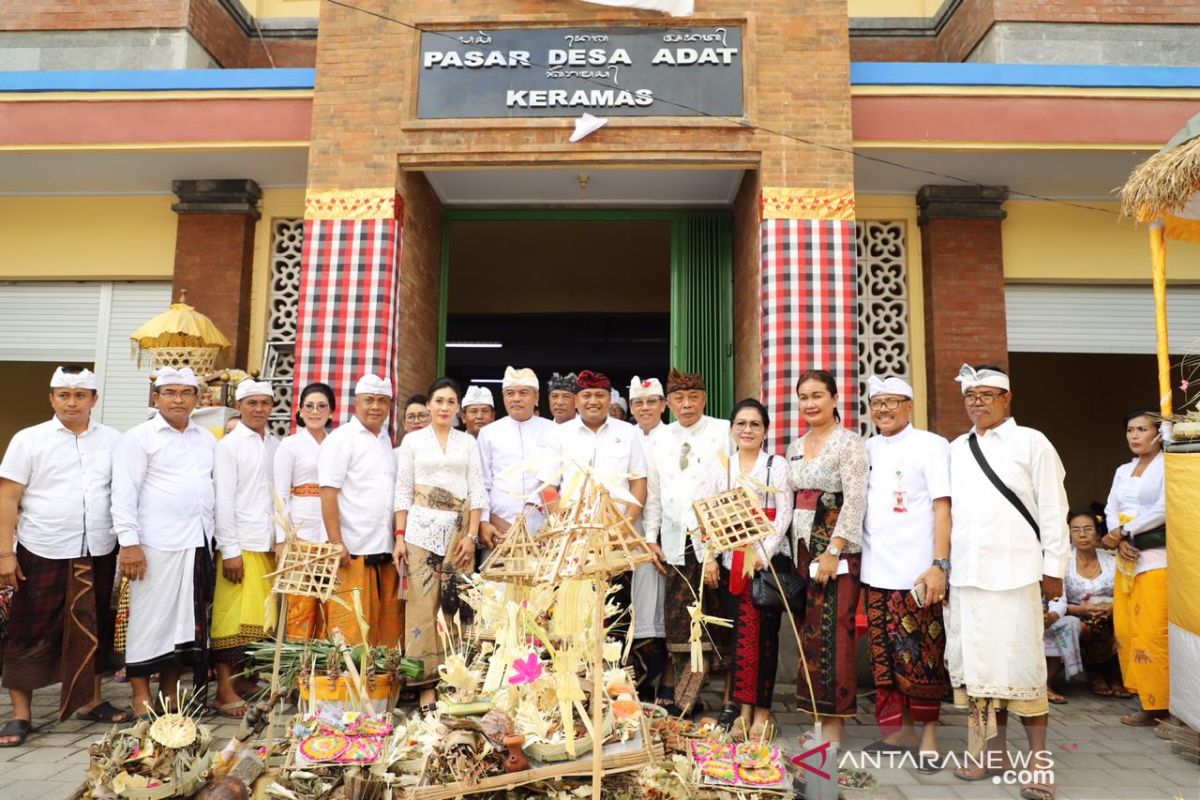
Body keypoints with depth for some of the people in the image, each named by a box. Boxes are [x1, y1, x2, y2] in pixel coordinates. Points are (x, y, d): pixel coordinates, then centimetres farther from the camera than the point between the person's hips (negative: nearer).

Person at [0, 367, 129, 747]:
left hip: (98, 553, 2)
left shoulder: (113, 440, 4)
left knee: (93, 631, 13)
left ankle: (91, 701, 28)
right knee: (31, 635, 5)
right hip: (42, 554, -2)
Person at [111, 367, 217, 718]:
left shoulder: (207, 439, 13)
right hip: (156, 545, -5)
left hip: (198, 544, 5)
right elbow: (124, 493, -8)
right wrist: (129, 543, -14)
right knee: (150, 620, 2)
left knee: (187, 621, 11)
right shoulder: (139, 437, -3)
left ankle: (170, 693, 23)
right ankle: (141, 697, 14)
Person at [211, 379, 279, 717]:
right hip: (241, 544, -4)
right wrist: (230, 550, -10)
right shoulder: (228, 446, -1)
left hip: (271, 546, 5)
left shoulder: (276, 446, 12)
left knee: (263, 618, 7)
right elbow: (223, 500, -6)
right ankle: (225, 690, 8)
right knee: (233, 616, -1)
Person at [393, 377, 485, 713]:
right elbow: (403, 491, 5)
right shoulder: (413, 440, 8)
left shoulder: (468, 442, 10)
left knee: (456, 606, 0)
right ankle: (427, 683, 2)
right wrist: (399, 536, -2)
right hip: (422, 529, -1)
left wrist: (472, 535, -4)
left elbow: (477, 491, 6)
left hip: (458, 530, 1)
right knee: (423, 605, -4)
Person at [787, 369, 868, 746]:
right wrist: (795, 553, 10)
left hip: (838, 549, -6)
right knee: (810, 633, 9)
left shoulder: (849, 443, -7)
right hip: (804, 548, 7)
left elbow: (855, 501, -14)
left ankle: (835, 727, 6)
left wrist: (833, 552, -18)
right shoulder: (795, 447, 14)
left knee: (833, 636, -4)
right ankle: (819, 715, 20)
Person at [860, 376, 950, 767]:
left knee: (919, 657, 0)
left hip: (916, 573, -5)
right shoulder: (868, 449, 13)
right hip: (875, 571, 5)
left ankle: (928, 731, 15)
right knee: (884, 656, 10)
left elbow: (942, 508, -9)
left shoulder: (931, 445, -3)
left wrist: (940, 565, -16)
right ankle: (901, 730, 23)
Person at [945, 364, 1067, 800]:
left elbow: (1053, 510, -2)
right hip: (966, 573, 5)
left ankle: (1037, 760, 11)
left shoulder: (1031, 443, 1)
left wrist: (1054, 568, -5)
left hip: (1014, 572, -4)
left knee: (1021, 663, -1)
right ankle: (994, 751, 21)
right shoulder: (955, 450, 14)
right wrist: (941, 564, 9)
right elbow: (948, 509, 13)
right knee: (978, 663, 9)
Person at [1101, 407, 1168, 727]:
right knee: (1125, 628, 7)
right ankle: (1141, 691, 18)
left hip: (1156, 557, -7)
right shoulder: (1123, 471, 15)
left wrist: (1121, 532, -12)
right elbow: (1111, 509, 9)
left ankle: (1156, 704, 3)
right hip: (1126, 557, 7)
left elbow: (1163, 510, -16)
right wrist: (1119, 540, -9)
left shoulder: (1167, 466, -6)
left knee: (1151, 631, -7)